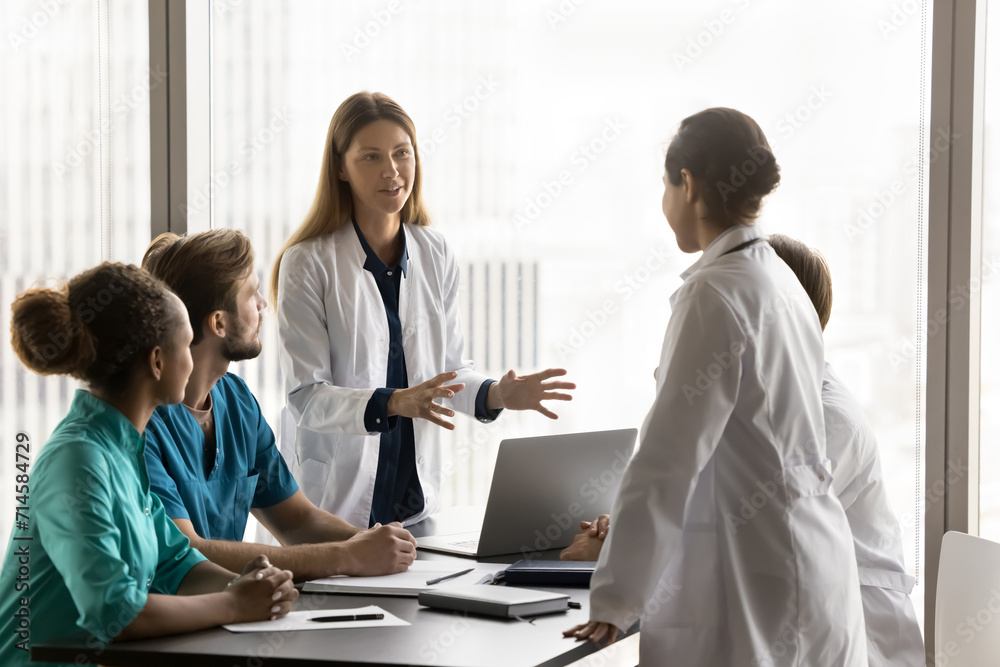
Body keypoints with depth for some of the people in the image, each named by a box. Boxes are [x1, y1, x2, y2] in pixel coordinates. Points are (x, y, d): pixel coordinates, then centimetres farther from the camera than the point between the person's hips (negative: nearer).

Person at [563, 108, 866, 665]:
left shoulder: (717, 294, -14)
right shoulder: (781, 281, 12)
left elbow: (670, 457, -16)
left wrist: (612, 603, -12)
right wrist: (624, 530, 25)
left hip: (755, 589, -9)